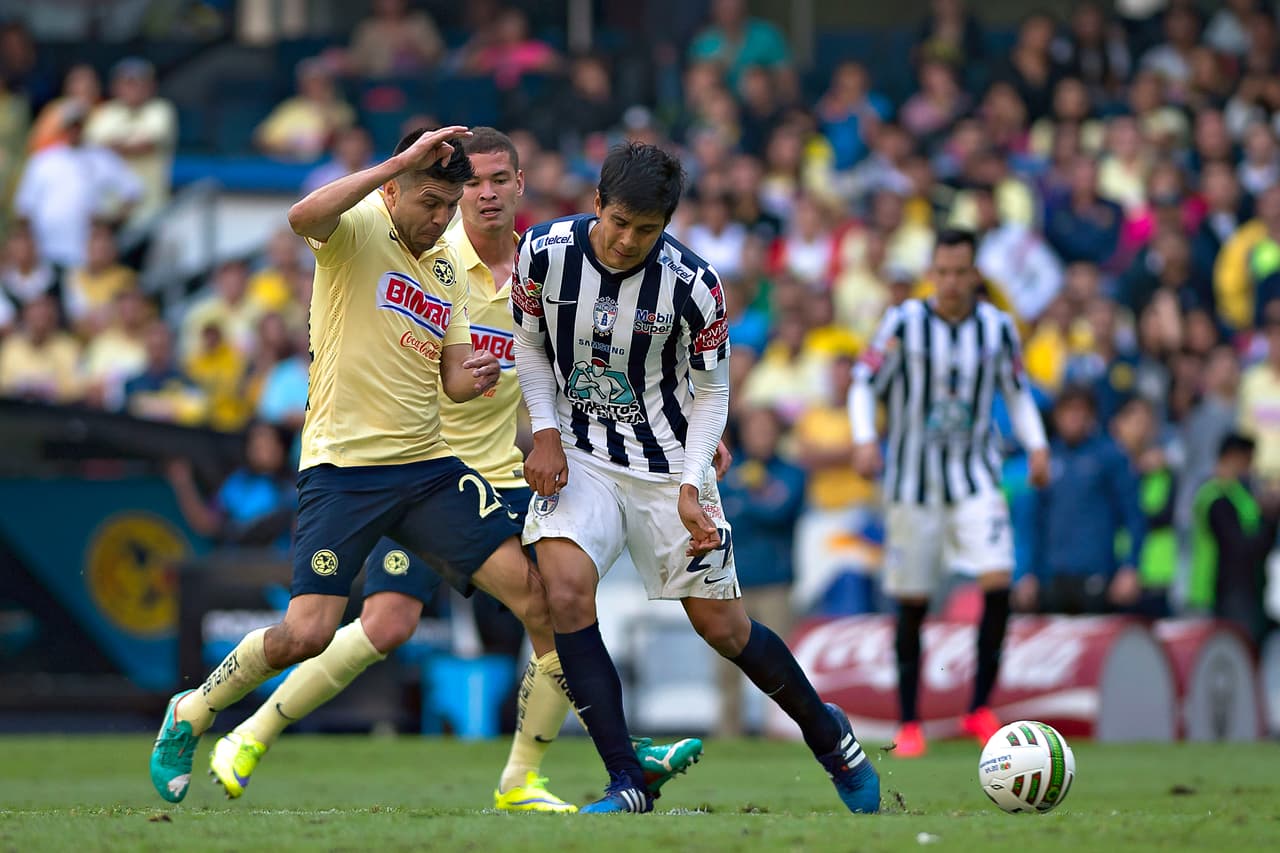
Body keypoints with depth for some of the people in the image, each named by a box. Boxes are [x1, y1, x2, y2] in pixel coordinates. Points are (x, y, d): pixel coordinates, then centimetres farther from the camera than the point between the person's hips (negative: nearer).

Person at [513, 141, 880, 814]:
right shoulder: (545, 252, -12)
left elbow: (710, 393, -4)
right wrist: (545, 432, -8)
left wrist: (691, 487, -16)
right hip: (576, 455, 1)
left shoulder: (692, 286, -17)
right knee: (566, 593, -23)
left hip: (667, 463, -1)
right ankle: (627, 786, -18)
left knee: (721, 626, 4)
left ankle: (829, 734, 32)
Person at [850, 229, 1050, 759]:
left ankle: (979, 708, -5)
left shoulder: (998, 328, 1)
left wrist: (1036, 445, 2)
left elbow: (1017, 391, 15)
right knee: (912, 604, 1)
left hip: (976, 478, 1)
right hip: (913, 481, -1)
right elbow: (864, 383, 0)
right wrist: (864, 439, -16)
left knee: (997, 583, -17)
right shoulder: (903, 323, -6)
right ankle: (908, 723, 13)